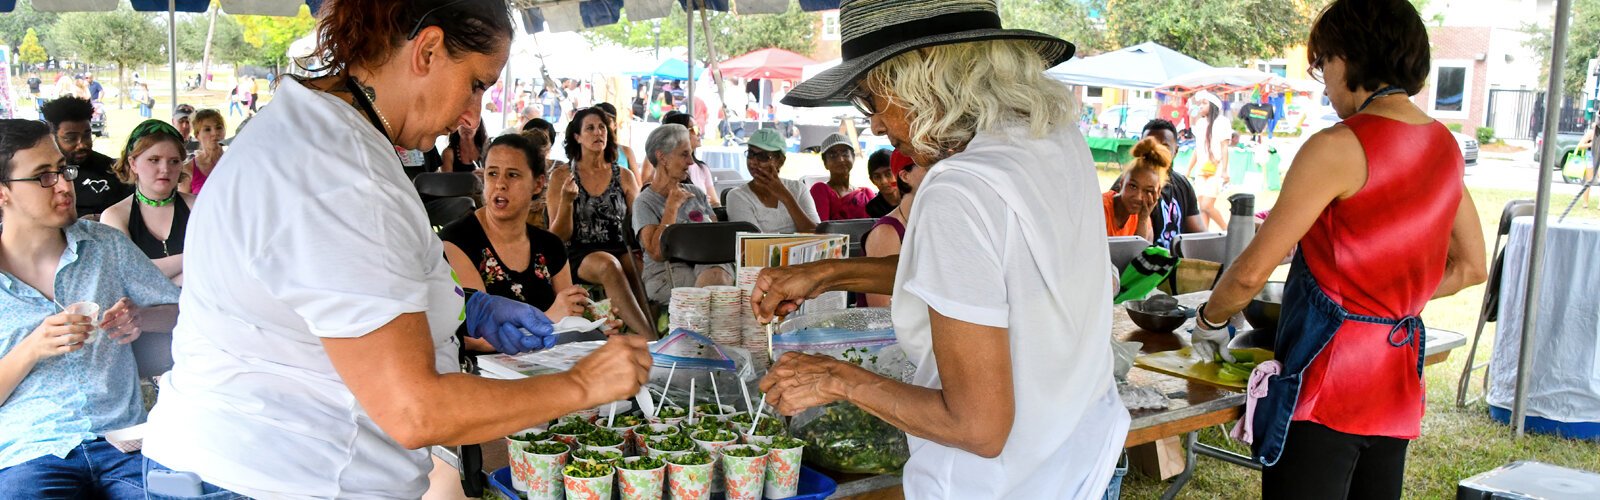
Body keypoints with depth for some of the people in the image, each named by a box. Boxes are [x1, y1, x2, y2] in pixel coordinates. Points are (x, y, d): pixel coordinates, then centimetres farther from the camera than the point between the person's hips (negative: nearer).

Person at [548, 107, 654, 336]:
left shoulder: (624, 176, 14)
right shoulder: (561, 177, 7)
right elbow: (558, 237, 4)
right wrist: (567, 201, -14)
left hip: (621, 251, 2)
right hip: (580, 256, -2)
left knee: (638, 268, -34)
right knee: (608, 264, -36)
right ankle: (651, 338, -42)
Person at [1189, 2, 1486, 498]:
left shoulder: (1340, 146, -16)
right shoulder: (1445, 145, 8)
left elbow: (1253, 270, -14)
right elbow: (1471, 266, 18)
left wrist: (1210, 321, 2)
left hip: (1328, 377, -8)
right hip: (1397, 376, 8)